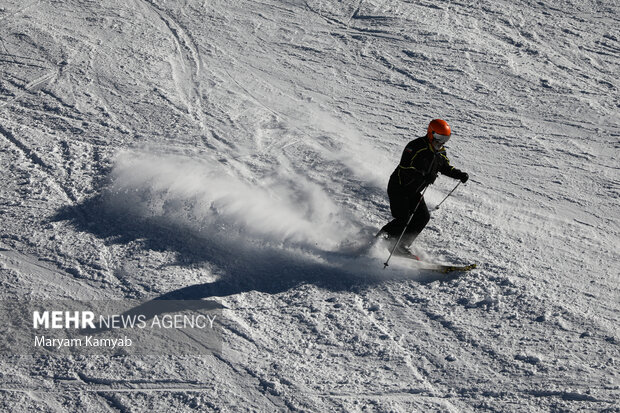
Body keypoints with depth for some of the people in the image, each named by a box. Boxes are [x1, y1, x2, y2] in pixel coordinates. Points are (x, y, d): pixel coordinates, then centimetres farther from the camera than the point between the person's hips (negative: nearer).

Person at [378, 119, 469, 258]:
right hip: (398, 187, -8)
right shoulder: (416, 147, -23)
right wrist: (424, 176, -43)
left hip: (414, 192, 8)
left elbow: (446, 167, 19)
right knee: (403, 219, -17)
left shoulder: (440, 152, 3)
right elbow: (405, 167, -33)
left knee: (423, 217, -3)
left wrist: (460, 174, 1)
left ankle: (401, 246, 4)